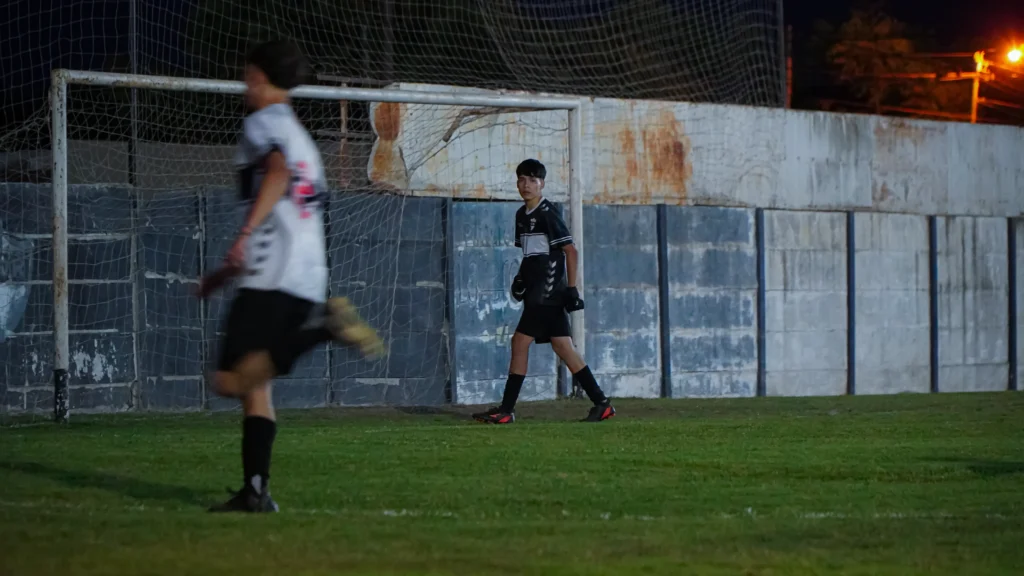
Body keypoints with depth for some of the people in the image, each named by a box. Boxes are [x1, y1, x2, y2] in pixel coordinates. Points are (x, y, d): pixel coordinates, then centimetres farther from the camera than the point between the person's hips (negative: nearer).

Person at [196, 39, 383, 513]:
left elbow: (278, 174, -20)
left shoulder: (264, 123, 2)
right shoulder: (301, 138, 28)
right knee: (254, 384, 10)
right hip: (309, 277, 9)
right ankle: (256, 490, 2)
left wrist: (244, 235, -31)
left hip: (271, 279, -9)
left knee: (231, 380, -15)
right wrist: (227, 271, 36)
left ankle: (320, 327, -28)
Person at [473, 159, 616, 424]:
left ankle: (506, 410, -7)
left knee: (520, 342, -10)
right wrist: (521, 277, 12)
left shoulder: (548, 213, -10)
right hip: (537, 294, 9)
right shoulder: (522, 214, 16)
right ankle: (601, 404, 7)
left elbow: (571, 251, -12)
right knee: (562, 347, 6)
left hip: (548, 293, -9)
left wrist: (571, 287, -15)